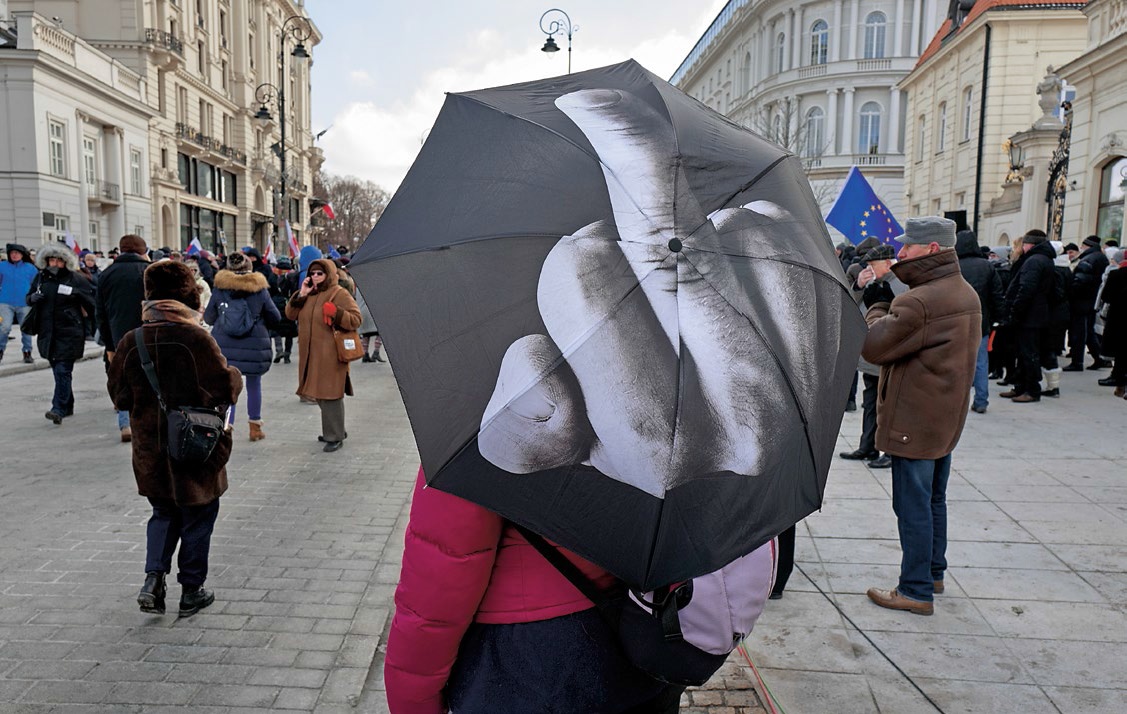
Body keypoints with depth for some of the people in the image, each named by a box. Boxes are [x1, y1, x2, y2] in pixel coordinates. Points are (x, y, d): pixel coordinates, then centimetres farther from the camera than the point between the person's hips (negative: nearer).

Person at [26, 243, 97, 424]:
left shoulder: (76, 279, -5)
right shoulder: (41, 278, 10)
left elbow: (92, 301, -4)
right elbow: (29, 298, 21)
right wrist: (32, 298, 0)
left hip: (69, 333, -6)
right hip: (48, 332, 6)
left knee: (62, 370, -12)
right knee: (58, 370, 14)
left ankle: (59, 409, -14)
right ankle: (68, 406, 26)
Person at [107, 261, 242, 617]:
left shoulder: (130, 342, -4)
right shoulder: (196, 338, -17)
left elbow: (120, 396, 5)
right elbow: (223, 389, -16)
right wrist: (235, 376, 5)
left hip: (150, 451, 4)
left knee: (164, 514, 23)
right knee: (197, 519, 12)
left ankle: (153, 577, 7)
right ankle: (191, 592, 21)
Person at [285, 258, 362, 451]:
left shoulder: (339, 294, -6)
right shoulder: (308, 294, 16)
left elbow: (356, 319, -10)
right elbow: (290, 314, 10)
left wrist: (336, 313, -24)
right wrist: (300, 295, -3)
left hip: (330, 354, -7)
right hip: (310, 354, 8)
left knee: (331, 395, -6)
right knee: (320, 394, 14)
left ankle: (335, 437, 3)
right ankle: (334, 430, 28)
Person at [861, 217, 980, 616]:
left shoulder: (920, 302, -24)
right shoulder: (965, 293, 10)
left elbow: (873, 346, -19)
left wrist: (877, 306, -3)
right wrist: (889, 303, 1)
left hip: (914, 421, -10)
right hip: (945, 418, 10)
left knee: (913, 506, -1)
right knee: (933, 500, 21)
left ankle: (916, 591, 8)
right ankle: (934, 572, 35)